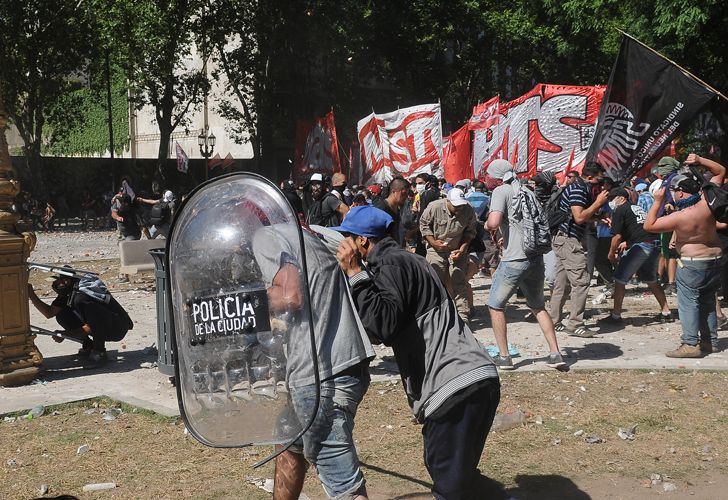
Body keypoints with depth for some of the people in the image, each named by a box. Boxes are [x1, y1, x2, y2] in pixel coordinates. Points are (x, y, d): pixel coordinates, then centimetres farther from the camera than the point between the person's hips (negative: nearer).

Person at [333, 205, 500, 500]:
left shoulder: (392, 263, -7)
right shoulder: (404, 260, 25)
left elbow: (384, 325, -21)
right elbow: (383, 329, 28)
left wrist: (354, 273, -13)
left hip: (459, 387, -10)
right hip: (468, 380, 10)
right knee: (444, 471, 25)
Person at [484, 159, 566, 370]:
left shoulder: (501, 191, -8)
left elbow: (494, 222, -21)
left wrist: (486, 225, 1)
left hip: (514, 260, -6)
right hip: (536, 258, 7)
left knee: (495, 306, 10)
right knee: (538, 307, 19)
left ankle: (504, 357, 9)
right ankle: (555, 353, 13)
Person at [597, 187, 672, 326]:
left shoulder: (620, 210, 1)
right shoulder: (638, 208, 26)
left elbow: (617, 236, -5)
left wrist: (611, 254, 8)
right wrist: (627, 243, 37)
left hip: (640, 247, -8)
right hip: (655, 245, 8)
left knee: (619, 279, 0)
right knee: (651, 280, 24)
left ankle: (616, 316, 1)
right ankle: (666, 313, 27)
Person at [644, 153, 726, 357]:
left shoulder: (679, 217, -23)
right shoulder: (707, 202, -7)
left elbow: (648, 225, -16)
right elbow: (720, 171, 5)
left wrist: (657, 202, -14)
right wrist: (700, 161, -4)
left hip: (691, 262, -7)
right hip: (715, 258, 7)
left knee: (688, 302, -3)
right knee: (708, 302, 15)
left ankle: (690, 344, -7)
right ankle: (710, 342, 21)